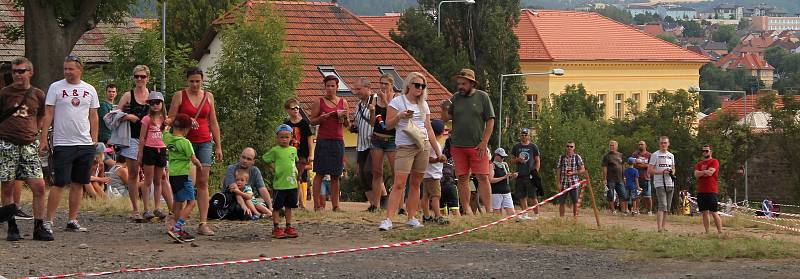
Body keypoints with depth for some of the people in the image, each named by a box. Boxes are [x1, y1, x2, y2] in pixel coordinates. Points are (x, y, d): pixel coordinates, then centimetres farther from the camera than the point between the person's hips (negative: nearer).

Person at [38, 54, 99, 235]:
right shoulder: (56, 87, -1)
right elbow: (48, 115, -1)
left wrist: (94, 140, 9)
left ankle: (72, 221, 14)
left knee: (78, 183, 7)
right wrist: (43, 139, -7)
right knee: (60, 183, -8)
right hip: (63, 144, -4)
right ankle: (49, 221, -3)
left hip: (85, 144, 4)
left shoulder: (89, 90, 9)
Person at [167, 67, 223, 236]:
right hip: (185, 141, -3)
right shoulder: (179, 96, 1)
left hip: (205, 142, 3)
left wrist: (218, 146, 10)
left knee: (203, 183, -2)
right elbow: (170, 120, 0)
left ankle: (203, 224, -3)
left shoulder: (208, 96, 10)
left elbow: (213, 123, 13)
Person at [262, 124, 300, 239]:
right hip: (279, 183, -4)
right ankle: (276, 228, 3)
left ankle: (289, 227, 18)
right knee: (277, 207, -1)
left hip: (292, 184, 4)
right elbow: (265, 159, 2)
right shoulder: (275, 150, -4)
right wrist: (273, 167, -3)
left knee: (289, 206, 11)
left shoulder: (293, 150, 9)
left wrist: (295, 170, 14)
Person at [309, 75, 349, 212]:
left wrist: (344, 117, -7)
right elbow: (312, 121, 5)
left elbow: (347, 125, 14)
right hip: (323, 140, -3)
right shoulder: (319, 102, 3)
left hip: (338, 140, 3)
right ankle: (317, 204, -3)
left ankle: (335, 205, 6)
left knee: (335, 175, 4)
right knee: (320, 173, -5)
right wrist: (321, 118, -14)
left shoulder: (343, 102, 11)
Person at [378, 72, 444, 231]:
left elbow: (429, 129, 18)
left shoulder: (423, 105, 15)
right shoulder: (397, 101, 1)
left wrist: (438, 152, 16)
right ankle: (388, 219, -17)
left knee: (416, 183, 5)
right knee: (399, 184, -13)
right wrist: (400, 116, -21)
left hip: (423, 146, 5)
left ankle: (412, 217, 10)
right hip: (405, 147, -5)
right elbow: (388, 125, -3)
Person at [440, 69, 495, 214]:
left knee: (483, 177, -6)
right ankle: (466, 210, 8)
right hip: (458, 146, 3)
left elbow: (490, 121, 0)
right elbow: (445, 119, 10)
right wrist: (444, 109, -12)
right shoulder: (455, 98, 11)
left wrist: (484, 142, -8)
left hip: (478, 146, -3)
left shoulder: (482, 97, 2)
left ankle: (489, 210, -6)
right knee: (462, 178, 3)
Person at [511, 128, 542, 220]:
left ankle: (536, 214, -3)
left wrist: (536, 171, -5)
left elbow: (537, 161, 7)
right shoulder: (516, 147, 13)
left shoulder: (533, 146, 6)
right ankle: (525, 214, 10)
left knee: (533, 197, -6)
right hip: (520, 175, 3)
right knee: (522, 197, 4)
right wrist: (518, 159, -5)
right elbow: (512, 160, 17)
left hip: (530, 175, -3)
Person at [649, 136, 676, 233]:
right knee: (662, 205, -17)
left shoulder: (671, 156, 18)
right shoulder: (655, 155, -1)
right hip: (660, 184, -7)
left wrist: (672, 172, 3)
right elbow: (649, 171, -5)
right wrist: (662, 172, -17)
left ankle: (664, 226, 15)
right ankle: (660, 228, -22)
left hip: (670, 184, 7)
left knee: (668, 206, 8)